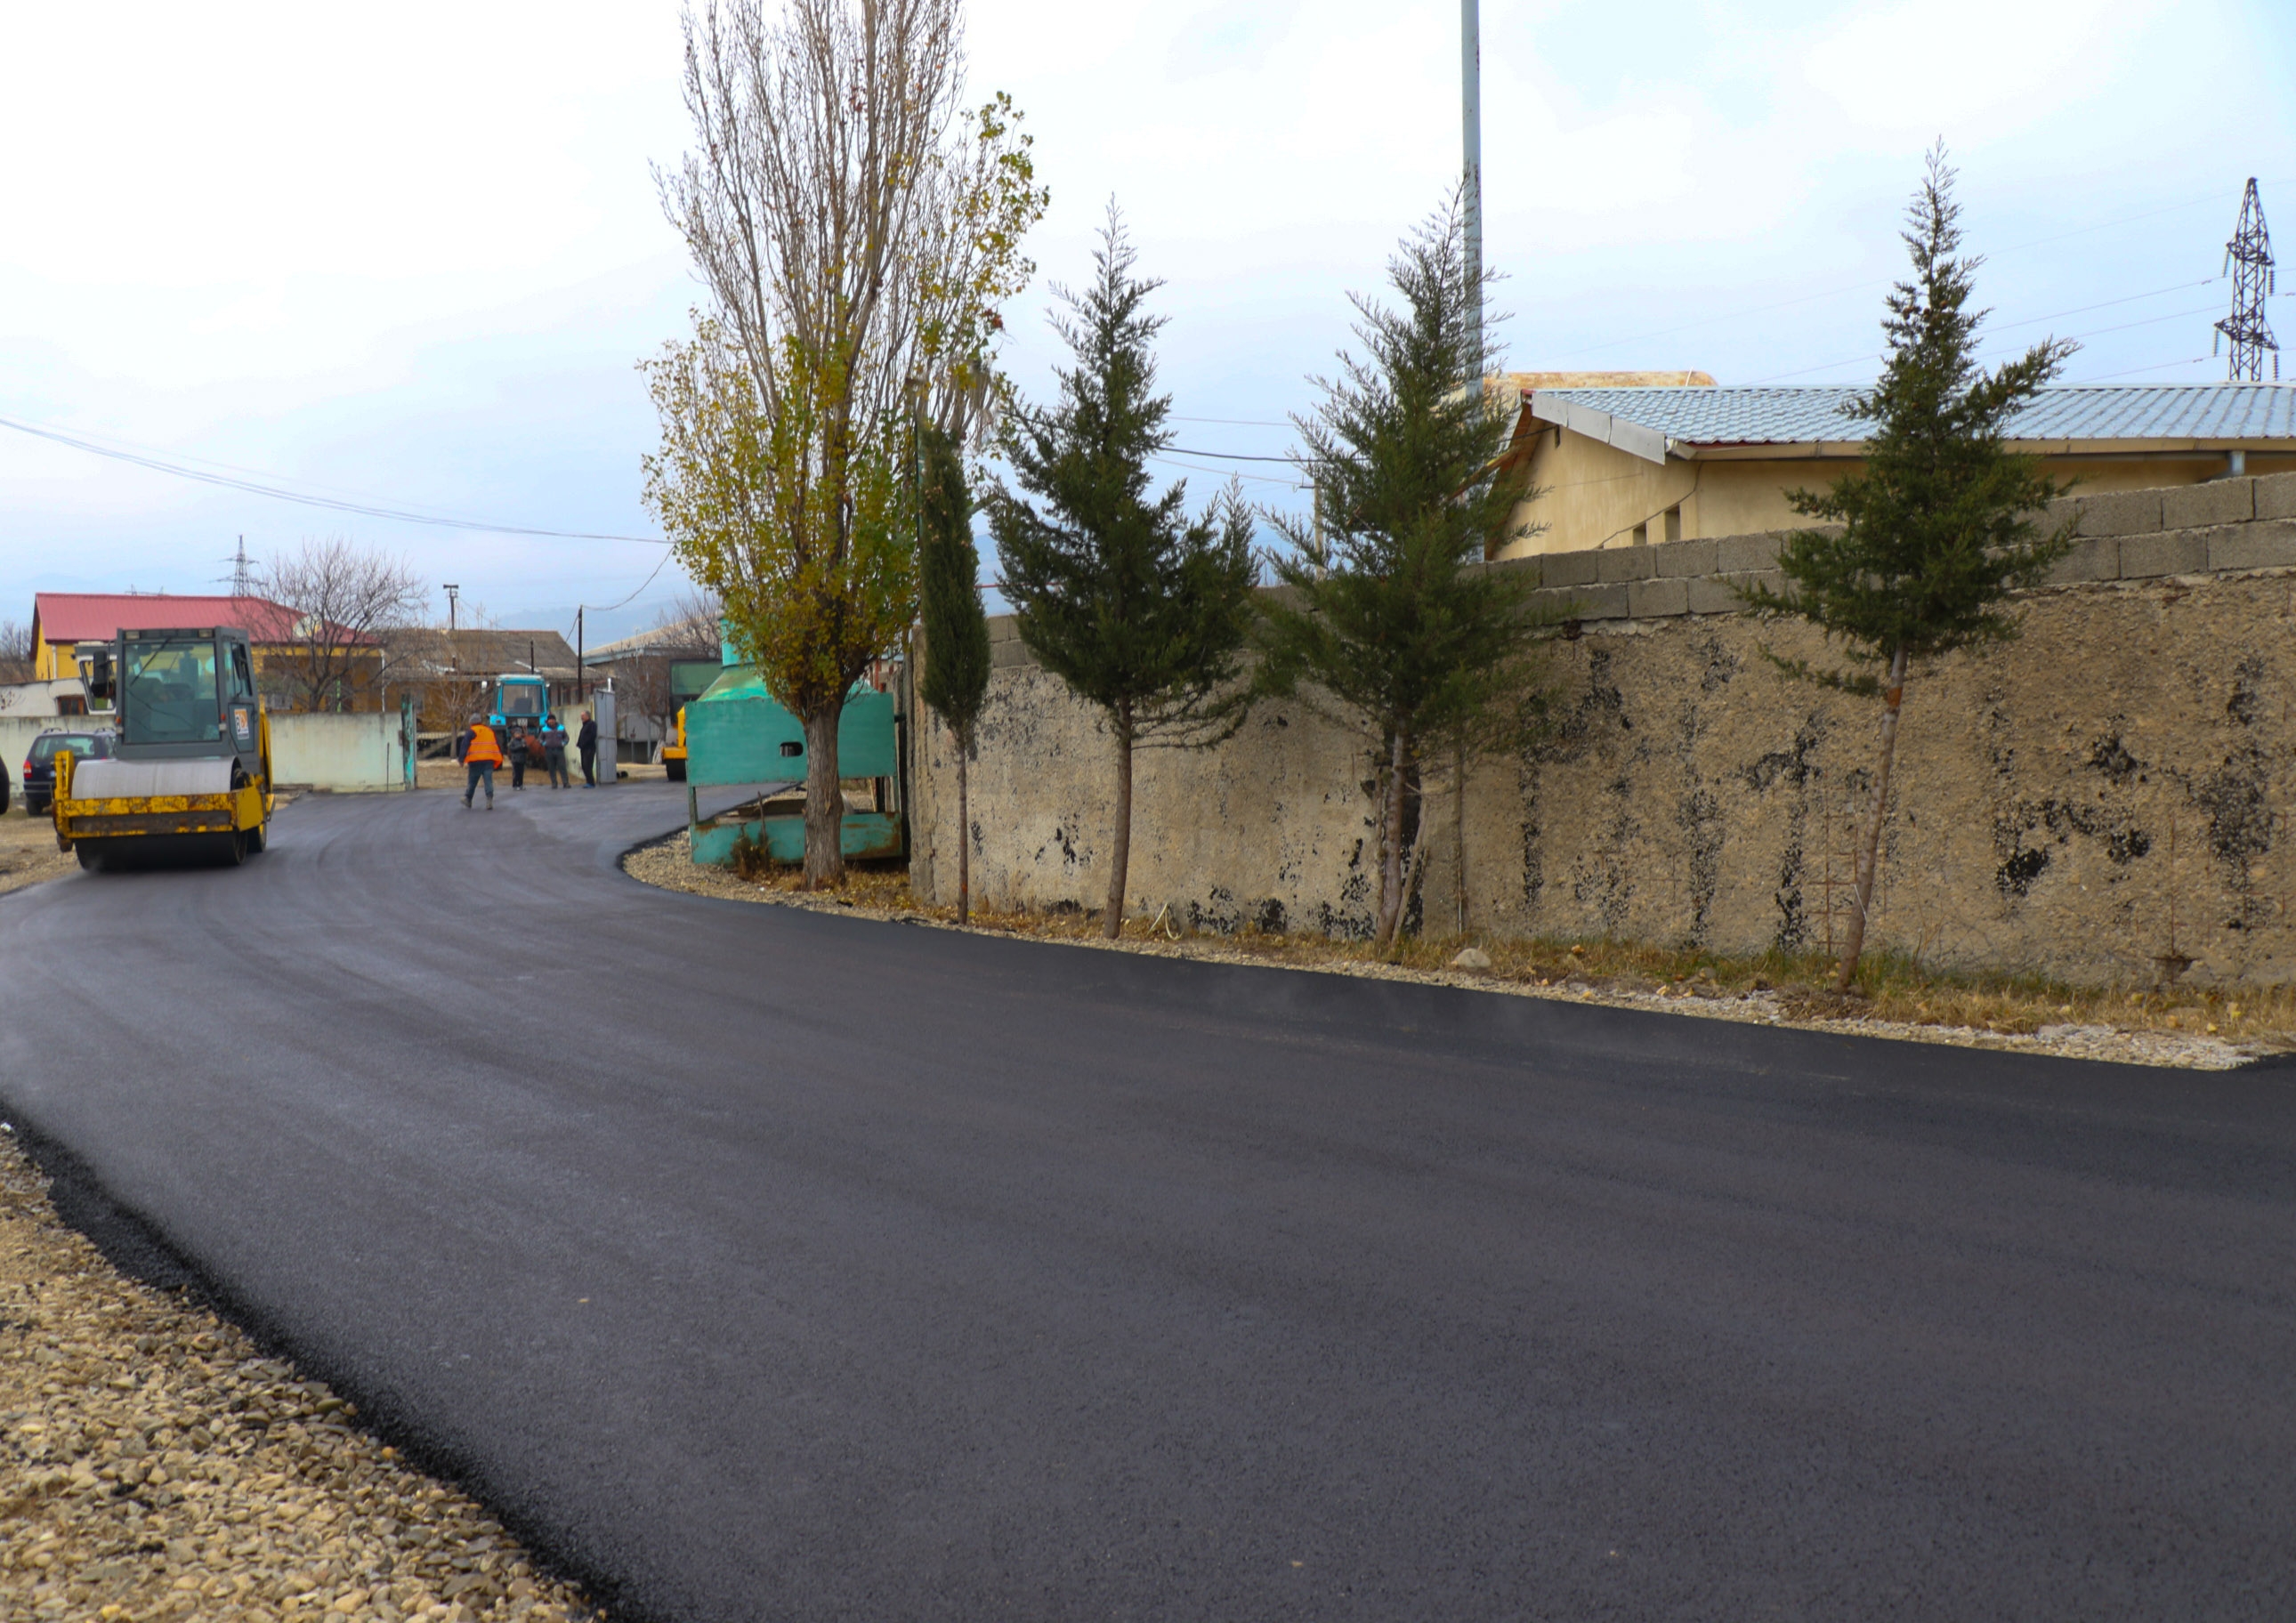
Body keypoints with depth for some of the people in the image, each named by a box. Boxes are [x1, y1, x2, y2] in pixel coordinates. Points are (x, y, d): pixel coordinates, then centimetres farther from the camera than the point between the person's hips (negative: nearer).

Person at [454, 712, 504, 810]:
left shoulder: (471, 732, 2)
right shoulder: (490, 731, 17)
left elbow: (464, 746, -8)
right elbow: (498, 745, 19)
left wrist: (461, 759, -11)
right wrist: (498, 760, 23)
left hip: (475, 761, -2)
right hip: (489, 760, 3)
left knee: (472, 781, 8)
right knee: (488, 781, -2)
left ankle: (467, 801, 18)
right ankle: (489, 800, -17)